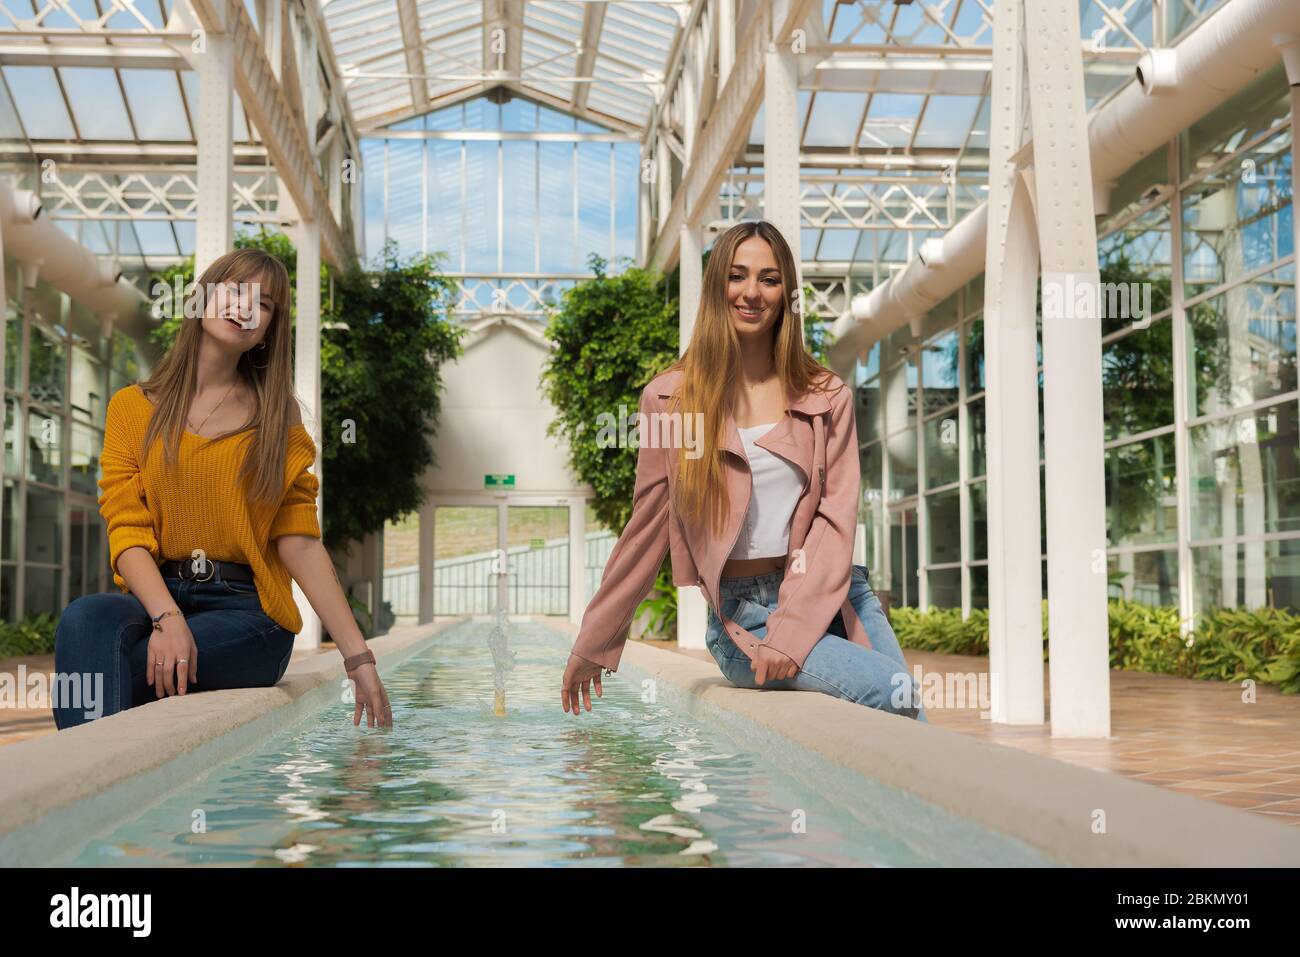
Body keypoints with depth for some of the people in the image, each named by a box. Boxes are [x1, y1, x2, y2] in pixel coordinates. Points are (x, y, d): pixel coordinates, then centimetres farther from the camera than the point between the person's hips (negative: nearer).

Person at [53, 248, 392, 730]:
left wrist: (358, 657, -8)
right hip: (155, 596, 2)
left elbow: (300, 544, 2)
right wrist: (168, 617, -20)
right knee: (84, 620, -33)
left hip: (248, 609, -1)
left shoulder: (277, 417, 10)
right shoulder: (131, 407, 11)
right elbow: (127, 533, 0)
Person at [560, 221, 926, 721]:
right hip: (742, 616, -3)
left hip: (831, 597, 3)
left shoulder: (827, 398, 7)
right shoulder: (669, 398, 3)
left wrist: (792, 632, -16)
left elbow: (836, 518, -2)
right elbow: (645, 529, 8)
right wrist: (592, 646, 10)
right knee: (896, 693, -23)